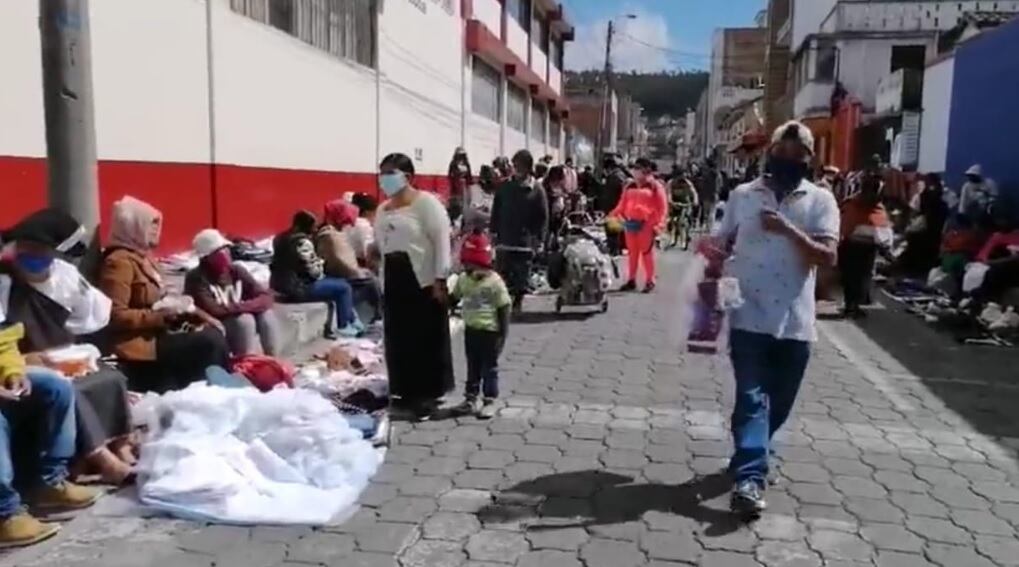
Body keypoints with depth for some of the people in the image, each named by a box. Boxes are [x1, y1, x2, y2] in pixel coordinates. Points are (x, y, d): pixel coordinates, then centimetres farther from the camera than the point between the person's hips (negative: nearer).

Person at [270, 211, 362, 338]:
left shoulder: (281, 238, 11)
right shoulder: (303, 243, -19)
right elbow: (314, 271, -18)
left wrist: (318, 262, 12)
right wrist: (321, 264, 3)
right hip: (296, 288, -10)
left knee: (336, 284, 24)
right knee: (344, 287, 1)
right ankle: (343, 327, 15)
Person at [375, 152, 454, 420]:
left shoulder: (425, 202, -7)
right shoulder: (383, 209, 15)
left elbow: (442, 240, -12)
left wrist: (440, 279, -17)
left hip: (423, 280, -7)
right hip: (392, 282, 7)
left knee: (427, 338, 0)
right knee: (398, 338, 11)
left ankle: (428, 393, 10)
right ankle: (406, 391, 23)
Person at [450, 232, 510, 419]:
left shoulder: (495, 282, -14)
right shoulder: (463, 279, 2)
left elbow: (503, 309, -11)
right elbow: (454, 298, 17)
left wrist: (503, 334, -12)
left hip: (490, 331, -5)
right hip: (471, 330, 5)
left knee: (489, 367, 4)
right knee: (472, 366, 14)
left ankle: (489, 401, 12)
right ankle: (470, 399, 23)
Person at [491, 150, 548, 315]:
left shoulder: (536, 189, -4)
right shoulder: (505, 186, 4)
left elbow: (543, 216, -2)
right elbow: (495, 211, 9)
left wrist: (538, 238, -7)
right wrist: (494, 231, 4)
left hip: (525, 240, -2)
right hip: (504, 238, 2)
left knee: (522, 273, 4)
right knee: (502, 272, 4)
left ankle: (518, 301, 19)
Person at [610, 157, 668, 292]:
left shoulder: (655, 186, -1)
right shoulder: (629, 187, 14)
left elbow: (662, 207, -5)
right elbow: (622, 205, 15)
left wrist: (659, 224, -13)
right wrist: (612, 216, 2)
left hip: (646, 224, -5)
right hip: (630, 223, 5)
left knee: (646, 251, -2)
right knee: (632, 252, 10)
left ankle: (650, 281, 6)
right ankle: (632, 280, 17)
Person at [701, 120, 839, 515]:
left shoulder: (820, 201, 2)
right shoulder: (742, 195, 6)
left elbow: (828, 257, -8)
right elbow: (720, 247, 11)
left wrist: (789, 230, -21)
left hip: (795, 322, 1)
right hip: (748, 317, -1)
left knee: (779, 402, 13)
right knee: (752, 398, -8)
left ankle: (749, 461, 34)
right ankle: (749, 477, -11)